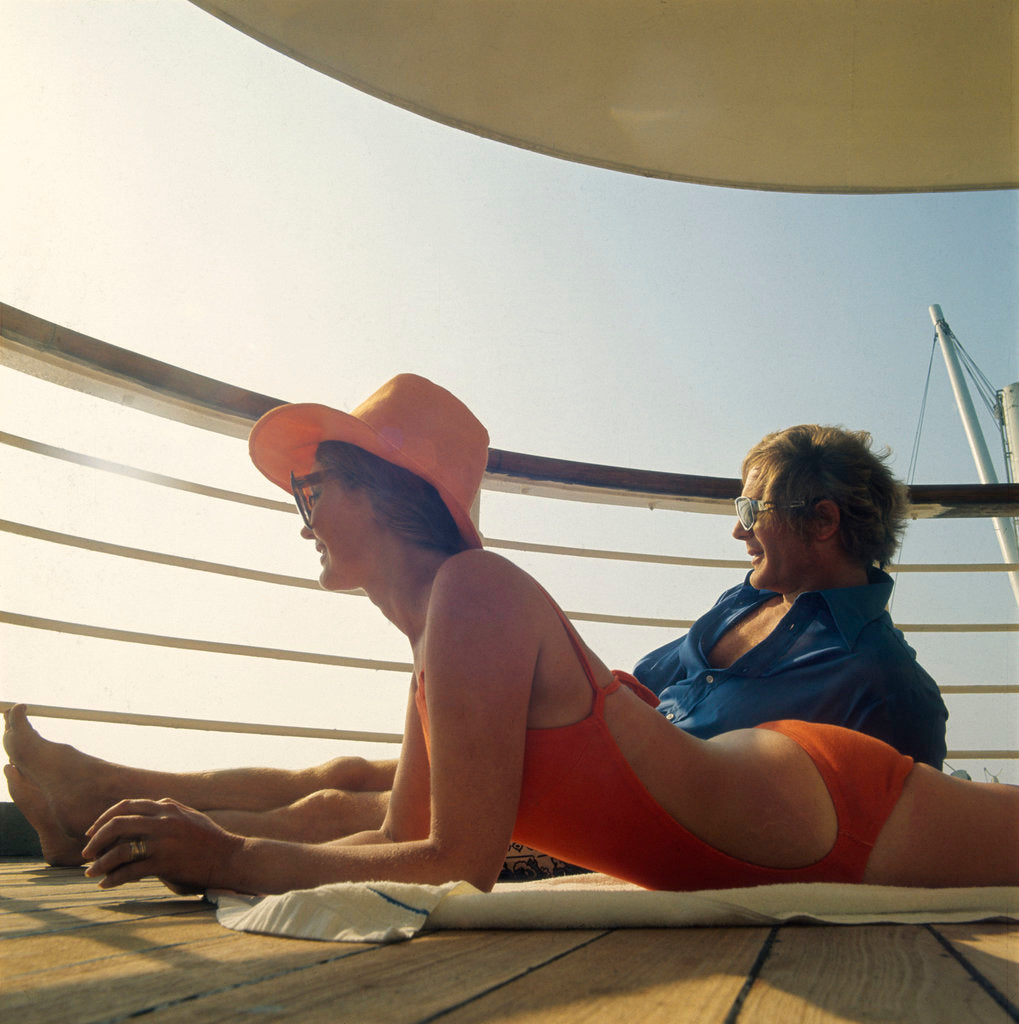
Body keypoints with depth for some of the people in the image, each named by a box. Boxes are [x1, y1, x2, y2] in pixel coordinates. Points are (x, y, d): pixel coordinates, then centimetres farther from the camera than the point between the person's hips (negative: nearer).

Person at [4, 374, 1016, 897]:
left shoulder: (474, 592, -25)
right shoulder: (433, 642, 1)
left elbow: (461, 863, -23)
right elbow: (403, 838, 5)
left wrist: (234, 859, -18)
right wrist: (201, 846, 0)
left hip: (822, 818, -5)